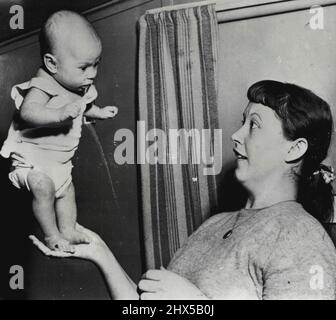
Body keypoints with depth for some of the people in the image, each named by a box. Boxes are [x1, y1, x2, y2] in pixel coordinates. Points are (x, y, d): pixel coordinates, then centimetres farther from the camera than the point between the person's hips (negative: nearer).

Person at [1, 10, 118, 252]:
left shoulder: (81, 88, 0)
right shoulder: (43, 86, -27)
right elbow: (28, 111, -47)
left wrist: (99, 112, 14)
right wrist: (61, 113, -58)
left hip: (60, 159, 8)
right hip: (32, 157, -8)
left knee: (67, 191, 17)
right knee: (44, 187, -27)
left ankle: (68, 230, 35)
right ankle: (51, 235, -8)